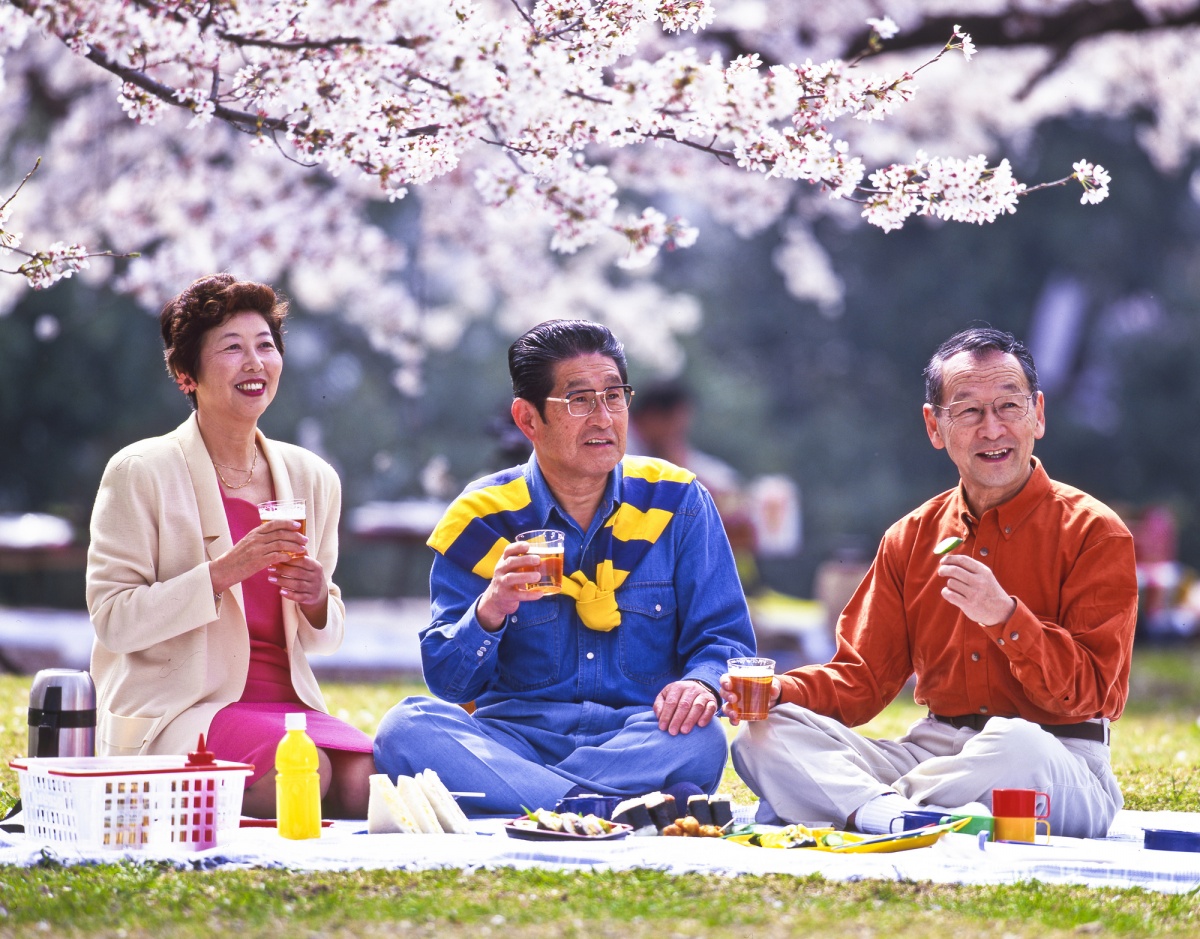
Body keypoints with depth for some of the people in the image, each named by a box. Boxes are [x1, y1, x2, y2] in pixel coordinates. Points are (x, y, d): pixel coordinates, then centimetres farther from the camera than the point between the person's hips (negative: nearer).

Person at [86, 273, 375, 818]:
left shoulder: (312, 479, 12)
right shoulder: (141, 473, -3)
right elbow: (112, 620, -10)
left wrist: (318, 603, -5)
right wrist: (223, 573, -20)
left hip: (286, 702, 5)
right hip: (177, 708, -5)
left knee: (361, 778, -27)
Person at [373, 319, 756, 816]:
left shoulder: (676, 501, 7)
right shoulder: (480, 520, 4)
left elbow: (725, 638, 5)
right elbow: (447, 681, 1)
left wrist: (702, 683, -19)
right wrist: (489, 612, -21)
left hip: (639, 738, -1)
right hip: (513, 734, 1)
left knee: (699, 739, -35)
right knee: (405, 730, -31)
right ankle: (638, 809, -36)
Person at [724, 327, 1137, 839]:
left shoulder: (1092, 533, -1)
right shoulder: (910, 539, 15)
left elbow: (1092, 694, -8)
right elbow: (862, 677, 14)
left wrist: (1005, 617, -22)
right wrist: (783, 691, -7)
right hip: (931, 751, 5)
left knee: (1013, 743, -41)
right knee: (761, 734, -14)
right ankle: (892, 812, -36)